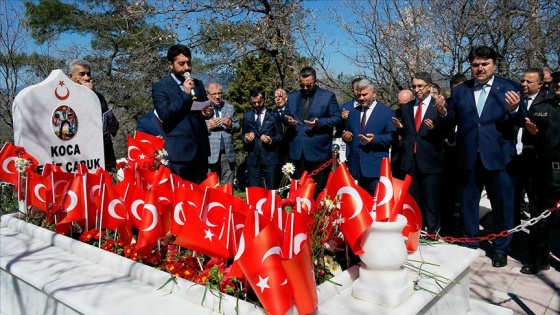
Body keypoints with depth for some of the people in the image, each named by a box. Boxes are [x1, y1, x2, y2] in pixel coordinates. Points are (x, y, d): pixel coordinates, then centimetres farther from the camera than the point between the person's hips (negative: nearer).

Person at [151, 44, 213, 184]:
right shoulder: (160, 87, -4)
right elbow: (165, 115, -16)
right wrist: (185, 94, -17)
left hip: (200, 148, 6)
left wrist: (208, 112, -2)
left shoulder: (198, 84, 14)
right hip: (178, 150, -5)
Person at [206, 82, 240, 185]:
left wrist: (231, 125, -5)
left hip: (228, 154, 4)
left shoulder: (230, 107, 14)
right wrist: (208, 126, -18)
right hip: (210, 154, -4)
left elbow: (238, 126, 15)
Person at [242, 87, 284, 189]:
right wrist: (246, 138, -7)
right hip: (253, 159, 2)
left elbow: (280, 135, 5)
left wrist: (271, 140, -15)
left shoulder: (273, 115, 5)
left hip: (270, 158, -2)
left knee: (271, 190, 2)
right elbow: (242, 135, 16)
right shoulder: (247, 116, 12)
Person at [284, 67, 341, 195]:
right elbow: (285, 116, 20)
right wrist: (288, 120, -4)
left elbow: (337, 118, -2)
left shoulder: (328, 96, 2)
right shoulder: (292, 96, 15)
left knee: (318, 189, 3)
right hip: (297, 152, 4)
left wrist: (319, 122, -18)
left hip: (318, 151, -3)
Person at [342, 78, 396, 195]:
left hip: (376, 168, -5)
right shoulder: (353, 112, 18)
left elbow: (393, 136, -6)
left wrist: (375, 138, -22)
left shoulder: (387, 112, 1)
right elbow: (347, 132, 22)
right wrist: (346, 136, -2)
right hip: (356, 167, 5)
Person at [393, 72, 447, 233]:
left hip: (430, 159, -4)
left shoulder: (439, 105, -2)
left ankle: (432, 233, 18)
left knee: (431, 201, 5)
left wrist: (434, 128, -24)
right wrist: (400, 127, -6)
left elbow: (446, 133, -5)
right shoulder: (406, 107, 12)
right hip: (410, 160, 4)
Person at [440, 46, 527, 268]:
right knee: (467, 204, 14)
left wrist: (514, 110, -27)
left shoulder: (510, 88, -2)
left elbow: (522, 122, -6)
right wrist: (443, 112, -14)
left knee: (502, 205, 10)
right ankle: (470, 245, 33)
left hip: (498, 157, -2)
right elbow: (453, 121, 6)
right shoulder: (459, 91, 6)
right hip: (468, 158, 2)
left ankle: (500, 249, 29)